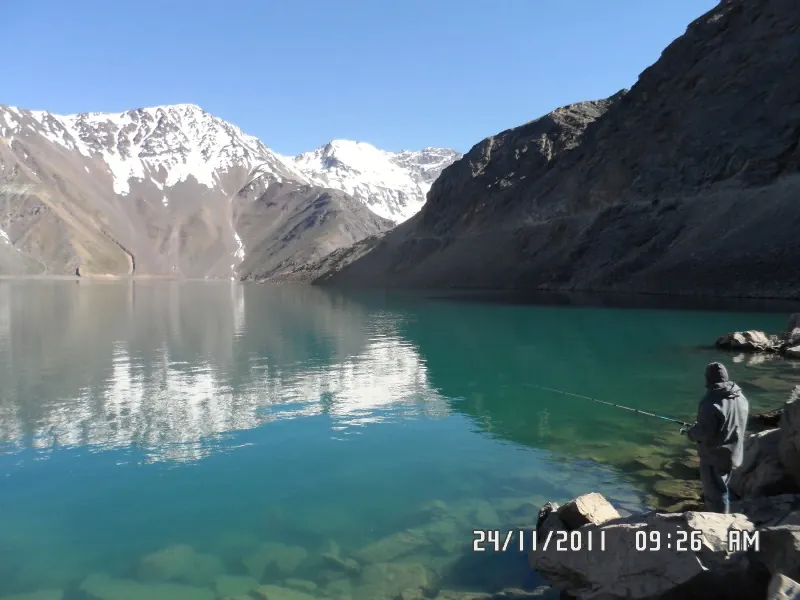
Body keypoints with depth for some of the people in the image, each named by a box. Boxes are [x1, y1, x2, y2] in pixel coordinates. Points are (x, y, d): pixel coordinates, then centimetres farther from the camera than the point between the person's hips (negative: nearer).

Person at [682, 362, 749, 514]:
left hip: (715, 456, -9)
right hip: (733, 453, 9)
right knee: (721, 489, 24)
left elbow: (705, 432, -26)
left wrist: (690, 432, -5)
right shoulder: (741, 398, 2)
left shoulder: (712, 401, -26)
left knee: (715, 493, 4)